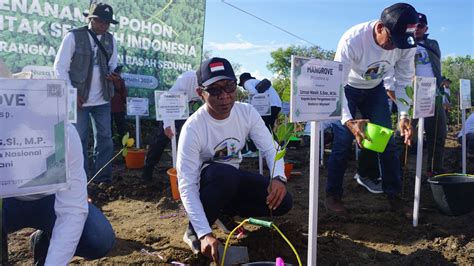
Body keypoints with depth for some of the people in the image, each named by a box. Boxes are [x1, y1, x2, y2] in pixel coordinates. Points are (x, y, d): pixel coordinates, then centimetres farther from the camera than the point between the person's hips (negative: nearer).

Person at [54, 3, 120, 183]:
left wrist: (114, 75, -9)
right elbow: (60, 67, -7)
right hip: (78, 99, -4)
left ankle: (103, 178, 19)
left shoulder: (110, 39, 5)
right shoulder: (73, 37, -7)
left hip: (102, 100, 4)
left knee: (104, 138, 7)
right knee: (79, 140, 5)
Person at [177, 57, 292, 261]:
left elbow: (270, 148, -14)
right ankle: (194, 231, -13)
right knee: (225, 174, -39)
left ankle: (226, 208, 11)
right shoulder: (193, 128, -30)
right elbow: (187, 186, -31)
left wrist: (279, 177, -37)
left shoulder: (247, 112, -16)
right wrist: (205, 234, -40)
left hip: (233, 179, 4)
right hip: (204, 182, -4)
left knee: (281, 202, -14)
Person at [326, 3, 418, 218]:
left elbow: (404, 81, -12)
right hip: (347, 88, -4)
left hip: (375, 89, 4)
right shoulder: (352, 40, -38)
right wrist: (348, 121, -50)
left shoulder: (406, 42, -24)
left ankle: (394, 196, 13)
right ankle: (333, 196, 4)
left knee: (388, 141, 1)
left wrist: (404, 115, -25)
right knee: (343, 141, -10)